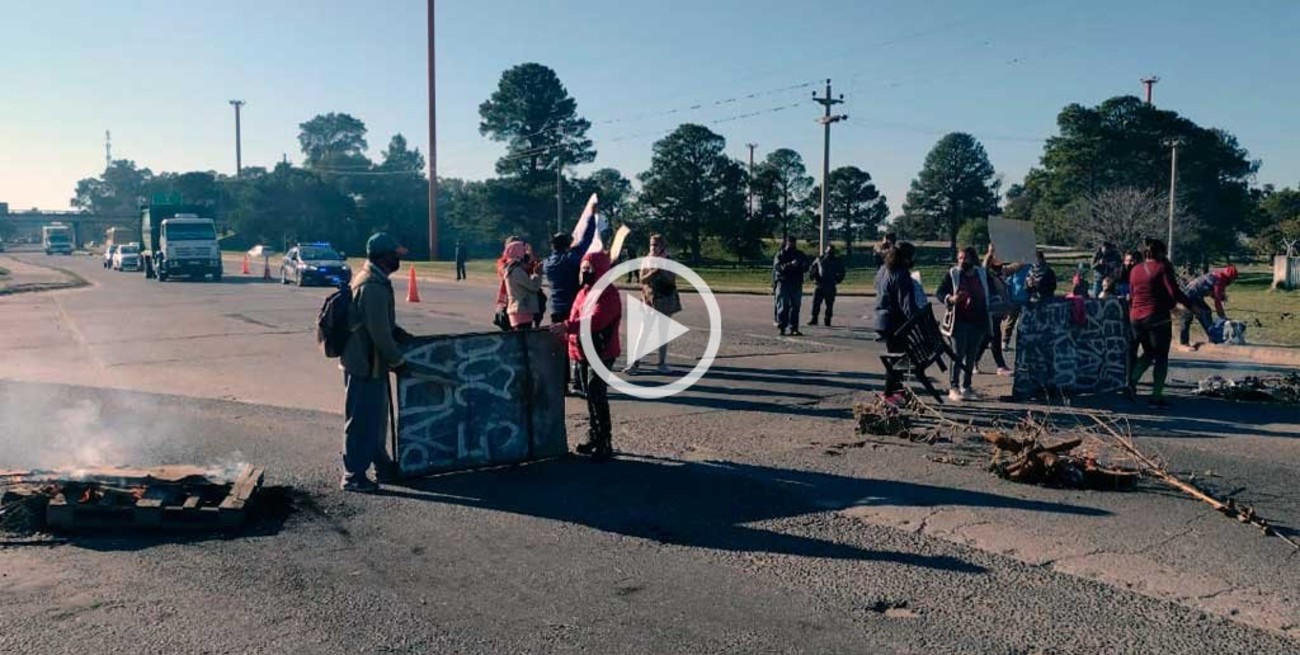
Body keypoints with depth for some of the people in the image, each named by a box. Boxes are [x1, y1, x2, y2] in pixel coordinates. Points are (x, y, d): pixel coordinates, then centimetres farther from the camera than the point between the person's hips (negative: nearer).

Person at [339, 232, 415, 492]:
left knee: (376, 415, 19)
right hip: (366, 363, -11)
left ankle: (382, 464, 32)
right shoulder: (373, 287, -23)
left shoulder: (369, 279, 11)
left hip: (364, 360, 11)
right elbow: (379, 333, -23)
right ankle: (354, 476, 8)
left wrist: (400, 334, 15)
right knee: (362, 420, -1)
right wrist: (398, 360, -14)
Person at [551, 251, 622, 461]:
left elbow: (596, 320, -29)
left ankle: (605, 443, -7)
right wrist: (571, 343, 5)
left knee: (597, 396, -12)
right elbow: (575, 319, 17)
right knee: (590, 395, 15)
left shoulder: (608, 294, -14)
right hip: (583, 352, 9)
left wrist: (567, 327, -37)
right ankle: (593, 437, 26)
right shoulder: (583, 292, 14)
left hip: (601, 353, -9)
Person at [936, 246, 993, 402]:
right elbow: (939, 292, -6)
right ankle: (953, 388, -1)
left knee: (971, 357, 9)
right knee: (957, 356, -5)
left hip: (978, 322, 4)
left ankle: (966, 387, 17)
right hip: (960, 322, -4)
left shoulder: (982, 274, 7)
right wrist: (950, 299, -25)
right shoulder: (953, 274, -3)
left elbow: (989, 293, 22)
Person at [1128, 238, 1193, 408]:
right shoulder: (1162, 267, -9)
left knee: (1149, 353, 21)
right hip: (1158, 317, -6)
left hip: (1136, 317, 6)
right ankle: (1156, 396, 1)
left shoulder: (1135, 270, 9)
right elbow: (1174, 292, -16)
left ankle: (1132, 383, 4)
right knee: (1161, 356, 4)